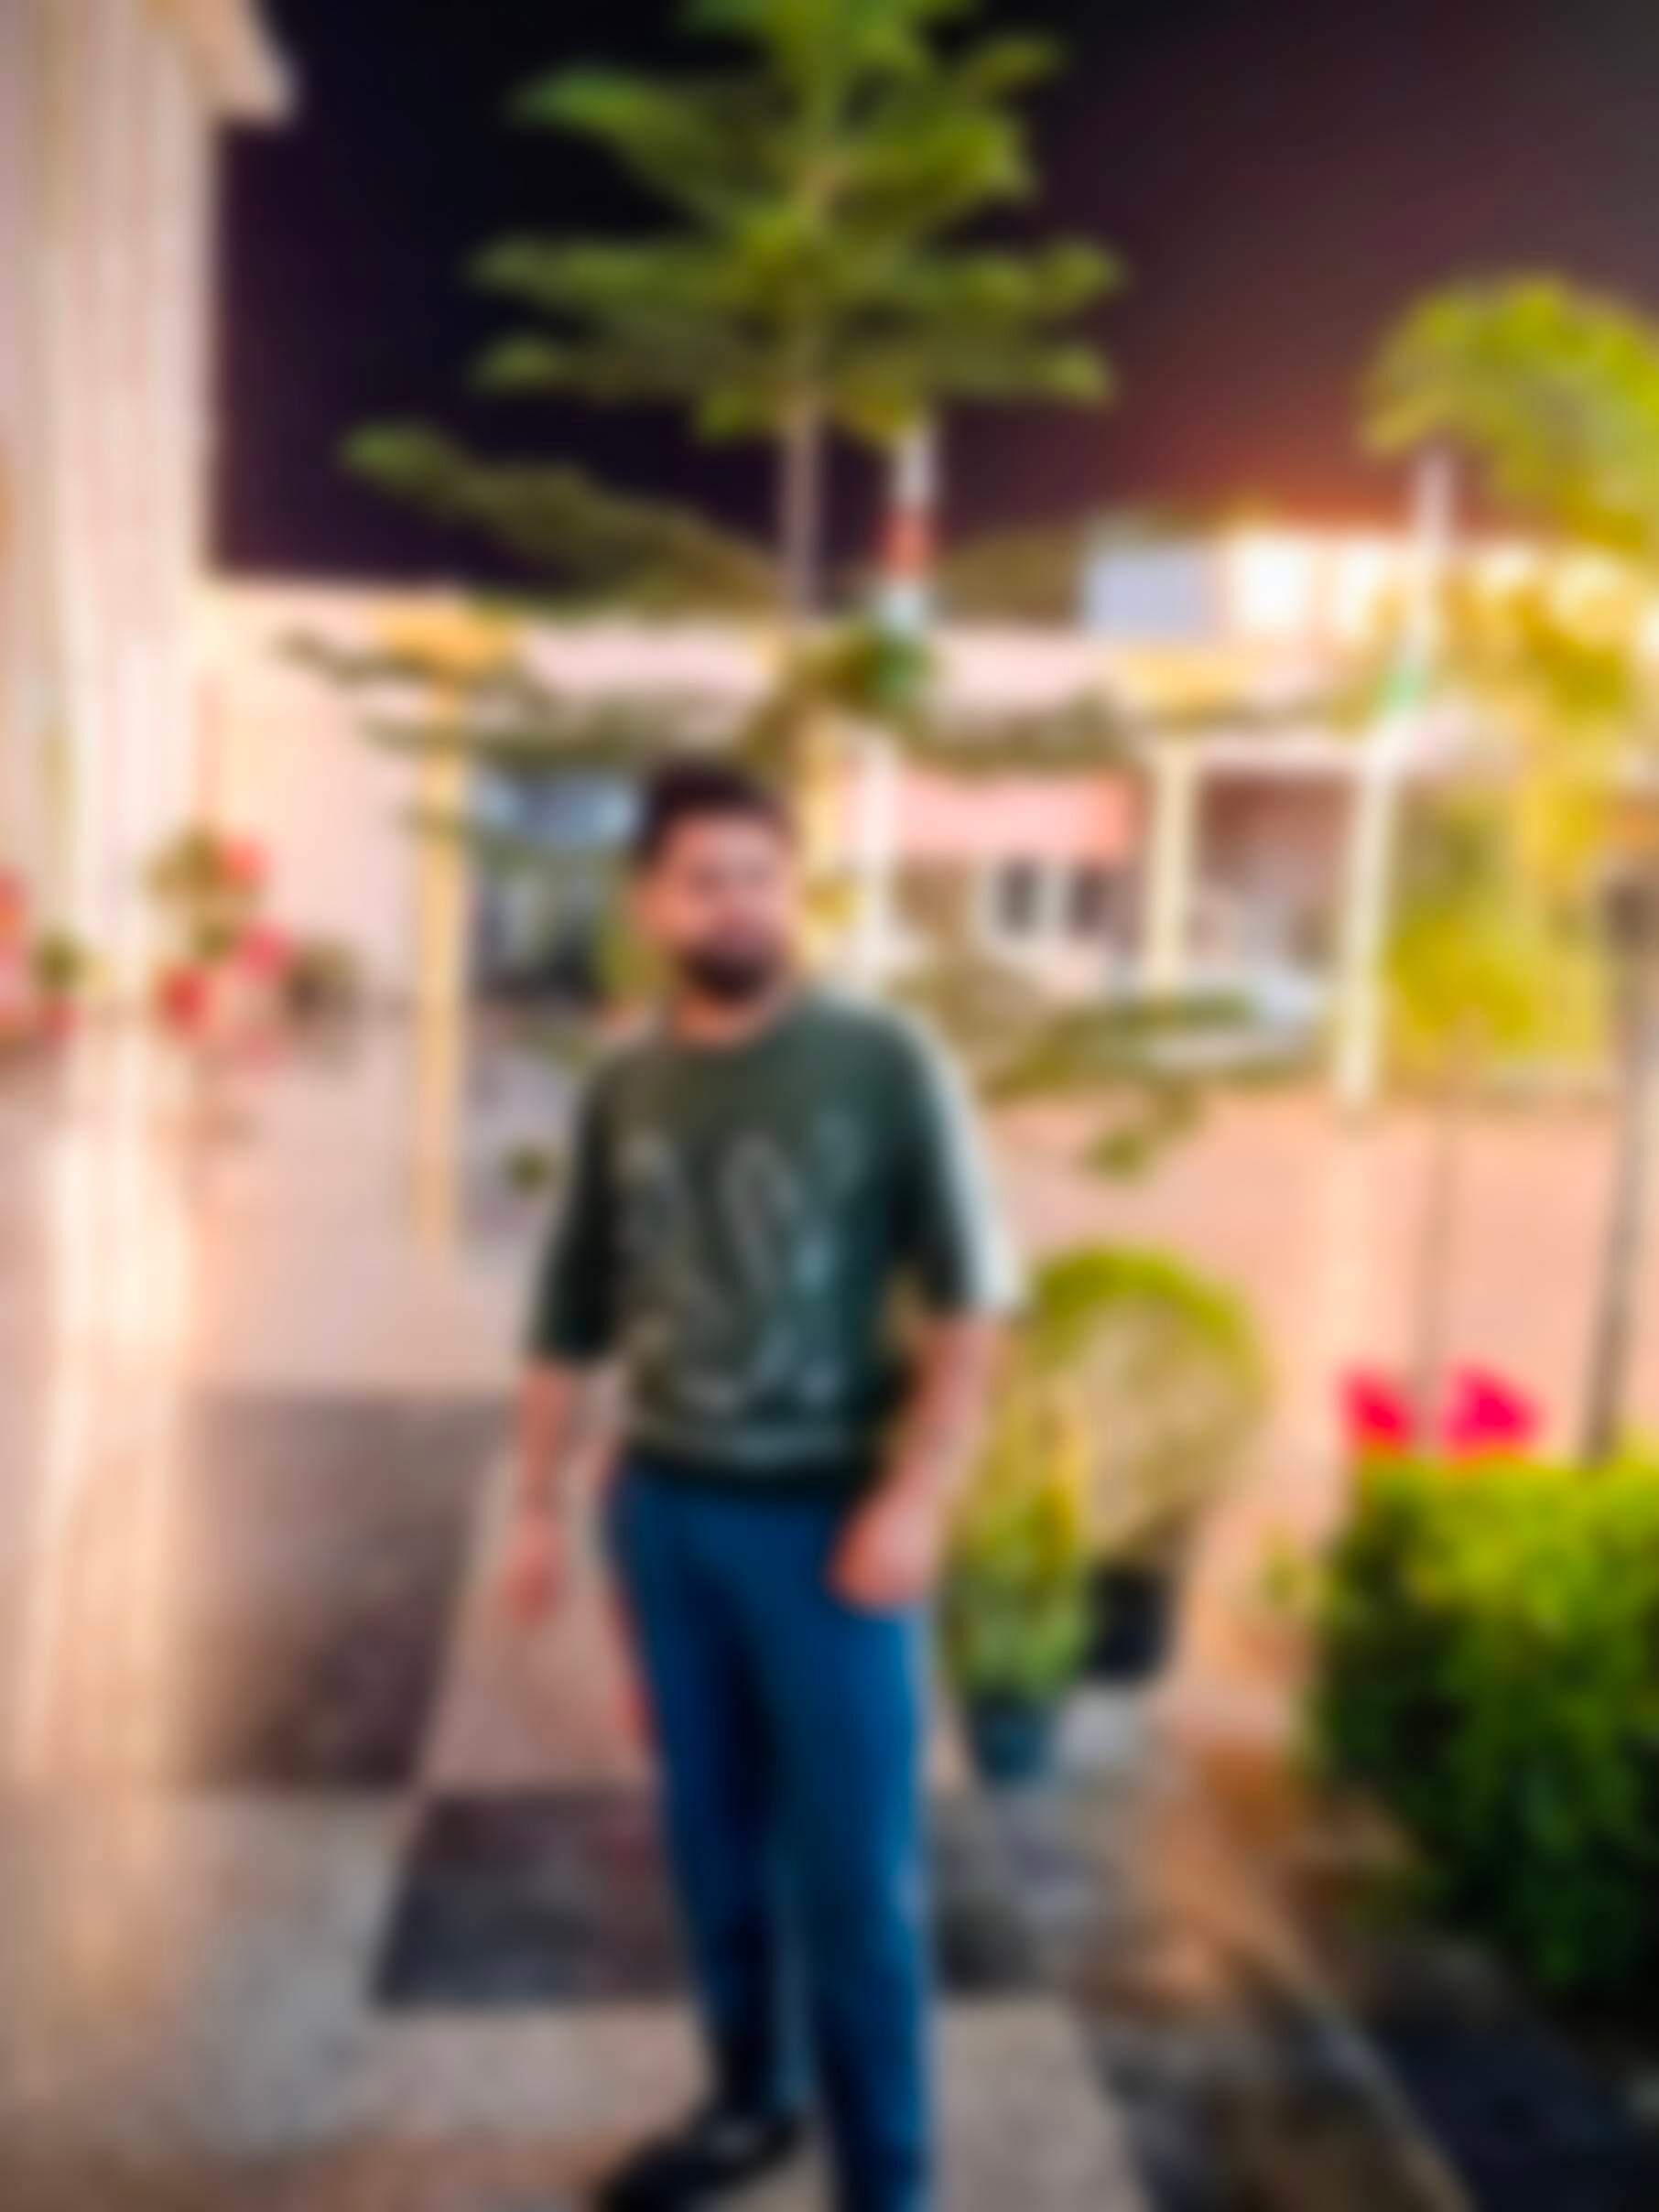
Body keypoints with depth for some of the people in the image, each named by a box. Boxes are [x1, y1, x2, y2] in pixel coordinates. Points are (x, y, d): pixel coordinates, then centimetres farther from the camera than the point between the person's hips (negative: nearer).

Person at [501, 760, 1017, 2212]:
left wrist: (915, 1501, -15)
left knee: (852, 1867, 6)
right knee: (711, 1832, 17)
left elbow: (971, 1293, -9)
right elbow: (575, 1317, 10)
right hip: (662, 1509, 4)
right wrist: (542, 1505, 10)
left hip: (828, 1518, -4)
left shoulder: (886, 1061, -7)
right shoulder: (623, 1088, 4)